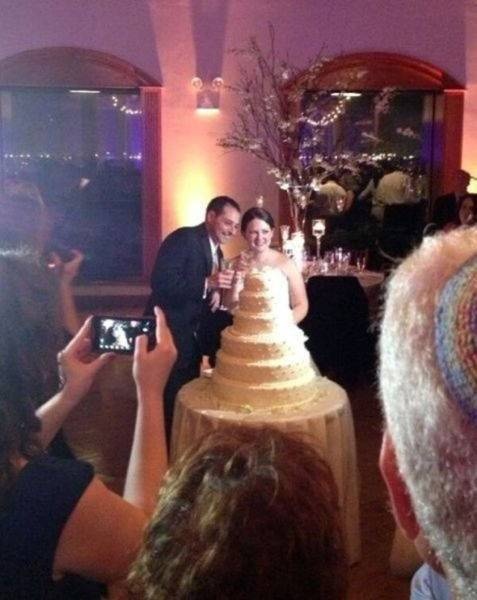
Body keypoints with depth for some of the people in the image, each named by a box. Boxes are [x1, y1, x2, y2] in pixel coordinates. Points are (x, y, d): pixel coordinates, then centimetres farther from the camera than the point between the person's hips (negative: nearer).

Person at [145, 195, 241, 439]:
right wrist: (207, 284, -28)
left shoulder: (215, 250, 14)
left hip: (193, 335, 9)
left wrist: (215, 291, -1)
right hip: (170, 332, -9)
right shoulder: (184, 238, -14)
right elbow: (160, 282, -25)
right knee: (170, 399, -4)